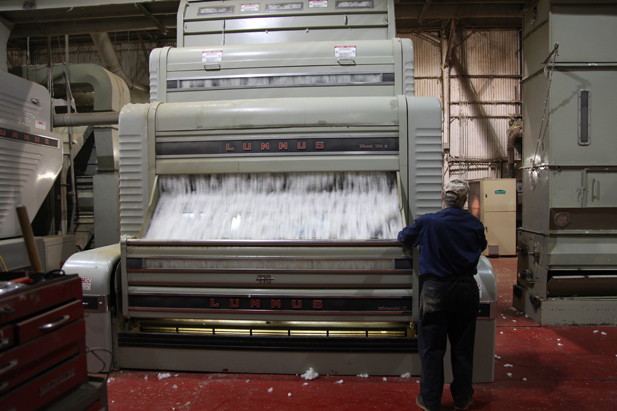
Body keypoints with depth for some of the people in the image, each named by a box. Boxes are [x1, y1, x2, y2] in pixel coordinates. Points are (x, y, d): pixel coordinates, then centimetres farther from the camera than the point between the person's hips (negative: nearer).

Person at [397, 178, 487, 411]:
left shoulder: (427, 223, -12)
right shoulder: (475, 225, -3)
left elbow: (404, 238, 5)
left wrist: (422, 241, 27)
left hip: (435, 289, -3)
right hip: (466, 289, 3)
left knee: (432, 348, 9)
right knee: (463, 347, 16)